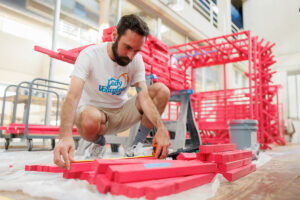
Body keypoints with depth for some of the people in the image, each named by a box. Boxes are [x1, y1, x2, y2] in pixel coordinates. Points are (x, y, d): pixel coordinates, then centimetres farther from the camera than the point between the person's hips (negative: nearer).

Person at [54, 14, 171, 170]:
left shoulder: (137, 60, -7)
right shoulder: (90, 55, -19)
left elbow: (144, 97, -18)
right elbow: (72, 97, -32)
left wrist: (161, 128, -36)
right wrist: (66, 136, -50)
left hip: (121, 112, 4)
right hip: (94, 110, -3)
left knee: (161, 90, -15)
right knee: (91, 119, -41)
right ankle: (98, 143, -3)